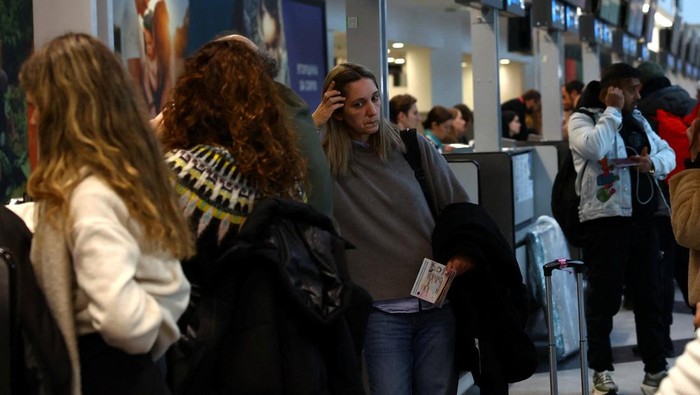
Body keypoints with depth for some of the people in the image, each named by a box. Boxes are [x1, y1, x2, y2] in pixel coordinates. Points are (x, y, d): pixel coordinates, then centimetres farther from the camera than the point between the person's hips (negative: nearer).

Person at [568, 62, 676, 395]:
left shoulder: (638, 120, 16)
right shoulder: (582, 119, -5)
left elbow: (668, 153, 17)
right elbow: (594, 148, -26)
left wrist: (653, 163, -6)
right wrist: (612, 112, -15)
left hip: (642, 219, 6)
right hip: (605, 220, -6)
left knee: (650, 296, 9)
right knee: (604, 299, 2)